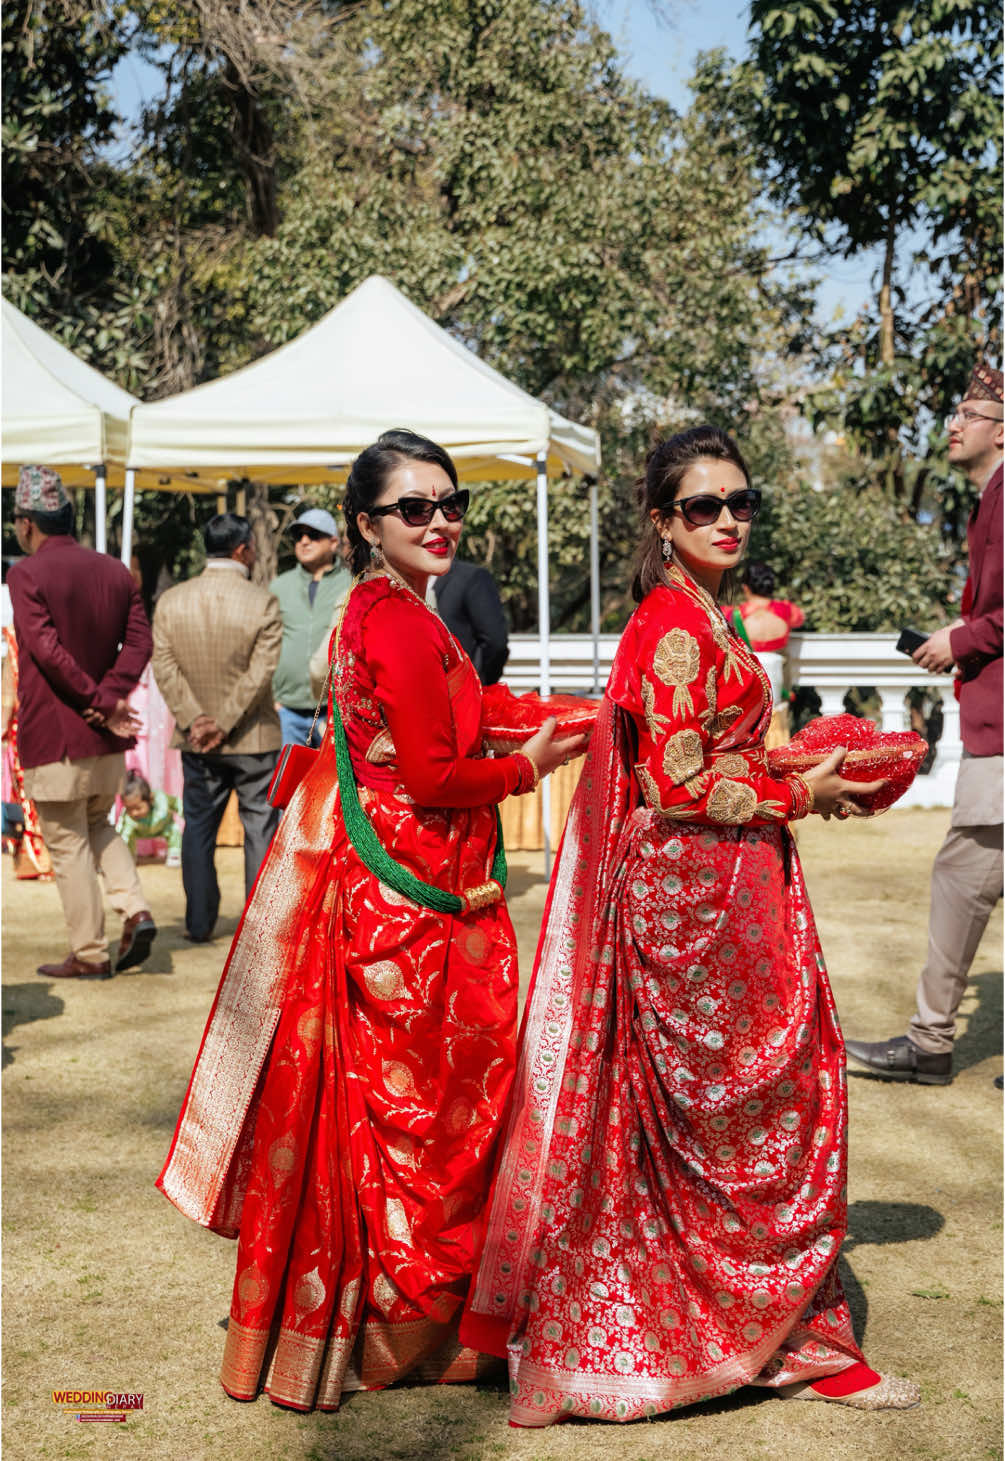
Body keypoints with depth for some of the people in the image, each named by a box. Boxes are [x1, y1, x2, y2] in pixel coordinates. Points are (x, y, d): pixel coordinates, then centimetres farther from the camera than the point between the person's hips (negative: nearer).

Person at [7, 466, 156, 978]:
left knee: (68, 844, 4)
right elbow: (138, 641, -1)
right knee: (96, 826, 23)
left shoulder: (26, 575, -11)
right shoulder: (115, 572, 8)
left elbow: (48, 650, -21)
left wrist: (101, 704, -16)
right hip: (106, 740, 6)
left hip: (51, 736, -6)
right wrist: (110, 697, -12)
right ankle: (135, 911, 5)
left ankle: (90, 955, 9)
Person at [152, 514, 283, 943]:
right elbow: (260, 673, -17)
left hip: (196, 739, 3)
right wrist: (224, 725, -13)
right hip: (253, 738, -3)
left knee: (198, 829, 14)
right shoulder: (262, 602, -12)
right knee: (260, 828, 6)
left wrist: (194, 720, -9)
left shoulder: (170, 601, 0)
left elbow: (164, 668, -5)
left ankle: (199, 923, 17)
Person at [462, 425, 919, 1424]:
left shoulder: (698, 617, 14)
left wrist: (787, 766, 8)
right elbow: (678, 785, -21)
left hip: (725, 884, 10)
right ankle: (784, 1334, 17)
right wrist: (798, 796, -11)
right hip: (694, 888, -10)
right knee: (737, 1112, 2)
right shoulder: (676, 624, -17)